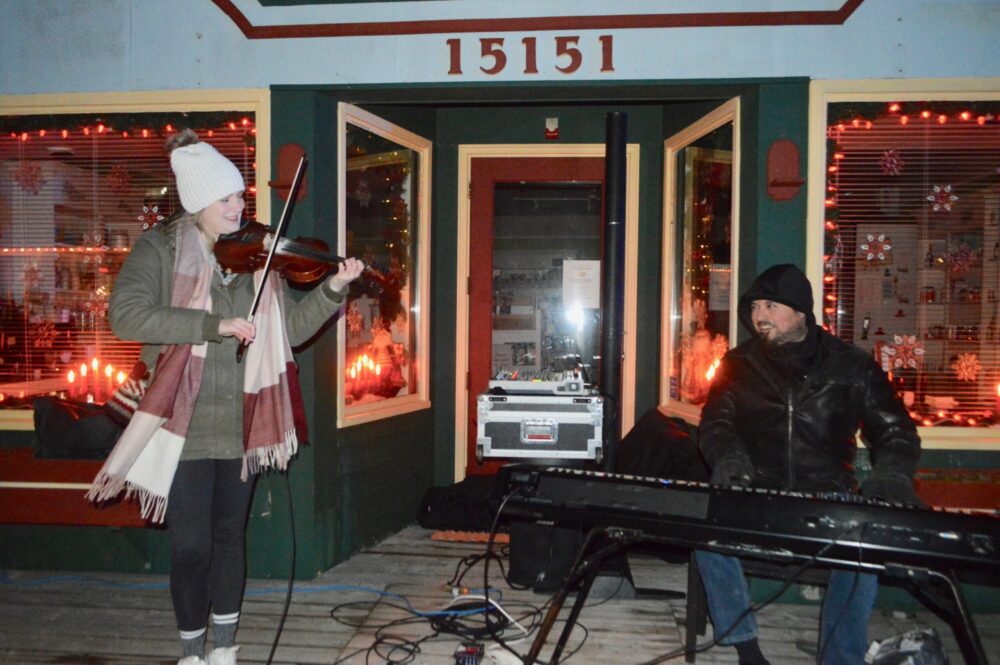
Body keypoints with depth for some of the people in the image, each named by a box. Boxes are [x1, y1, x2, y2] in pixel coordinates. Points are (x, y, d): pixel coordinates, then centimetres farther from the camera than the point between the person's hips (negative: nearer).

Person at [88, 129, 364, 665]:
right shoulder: (160, 249, -5)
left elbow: (291, 328, 5)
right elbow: (126, 316, -20)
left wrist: (333, 289, -10)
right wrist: (213, 324, -26)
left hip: (239, 427, 3)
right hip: (184, 428, -3)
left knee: (229, 538, 14)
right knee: (191, 547, 4)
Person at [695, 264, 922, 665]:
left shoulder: (851, 366, 7)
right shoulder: (739, 364, 9)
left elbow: (895, 430, 5)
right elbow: (715, 423, 3)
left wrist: (891, 473, -18)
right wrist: (727, 457, -21)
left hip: (827, 498, 0)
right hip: (754, 494, 1)